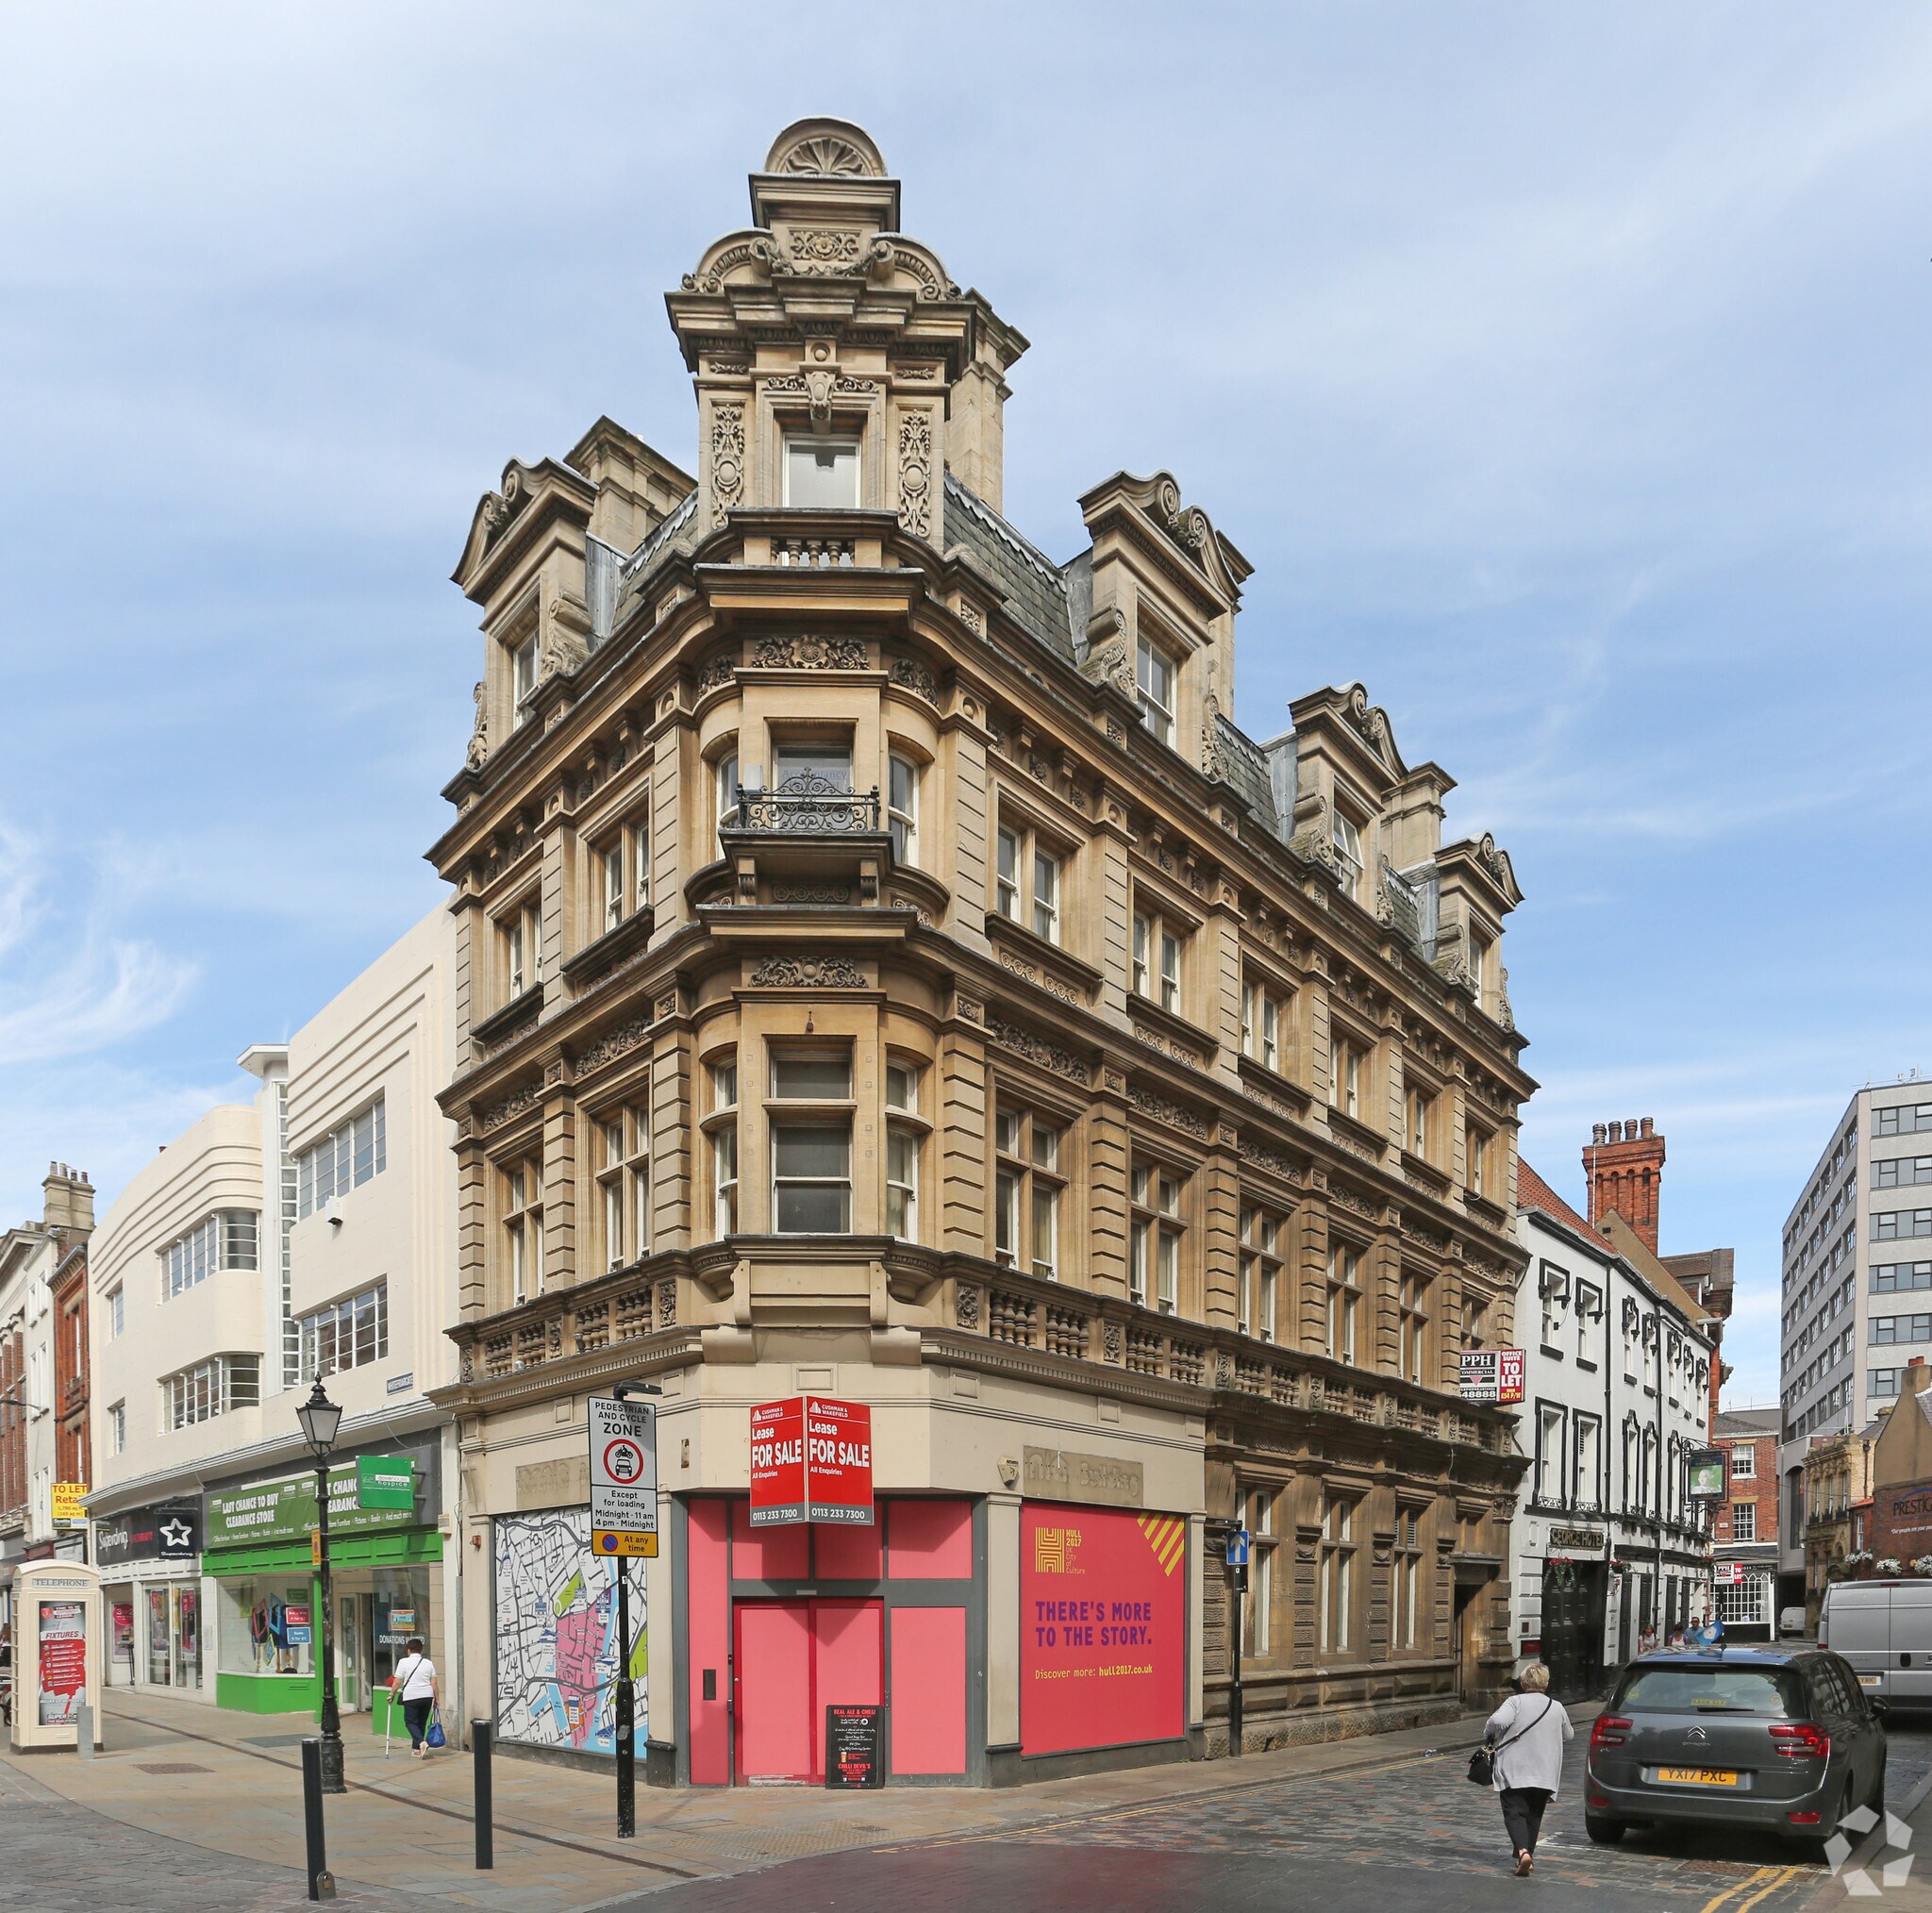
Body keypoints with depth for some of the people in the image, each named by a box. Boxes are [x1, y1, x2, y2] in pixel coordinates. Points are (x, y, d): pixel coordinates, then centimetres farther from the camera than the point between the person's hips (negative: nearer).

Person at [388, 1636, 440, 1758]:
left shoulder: (404, 1662, -2)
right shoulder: (428, 1663, 8)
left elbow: (397, 1682, -5)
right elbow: (434, 1683, 6)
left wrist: (392, 1695, 7)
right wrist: (437, 1699, 11)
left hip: (411, 1697, -4)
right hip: (427, 1696, 4)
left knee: (410, 1722, 4)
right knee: (422, 1722, 15)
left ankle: (420, 1743, -17)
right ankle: (416, 1748, 17)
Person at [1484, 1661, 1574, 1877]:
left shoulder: (1516, 1702, -8)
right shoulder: (1557, 1708, 6)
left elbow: (1498, 1720, -24)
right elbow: (1568, 1734, 21)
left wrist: (1489, 1734, -4)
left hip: (1514, 1772, -4)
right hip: (1544, 1774, 4)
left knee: (1514, 1813, -3)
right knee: (1534, 1815, 18)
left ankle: (1522, 1851, -23)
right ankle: (1528, 1853, 19)